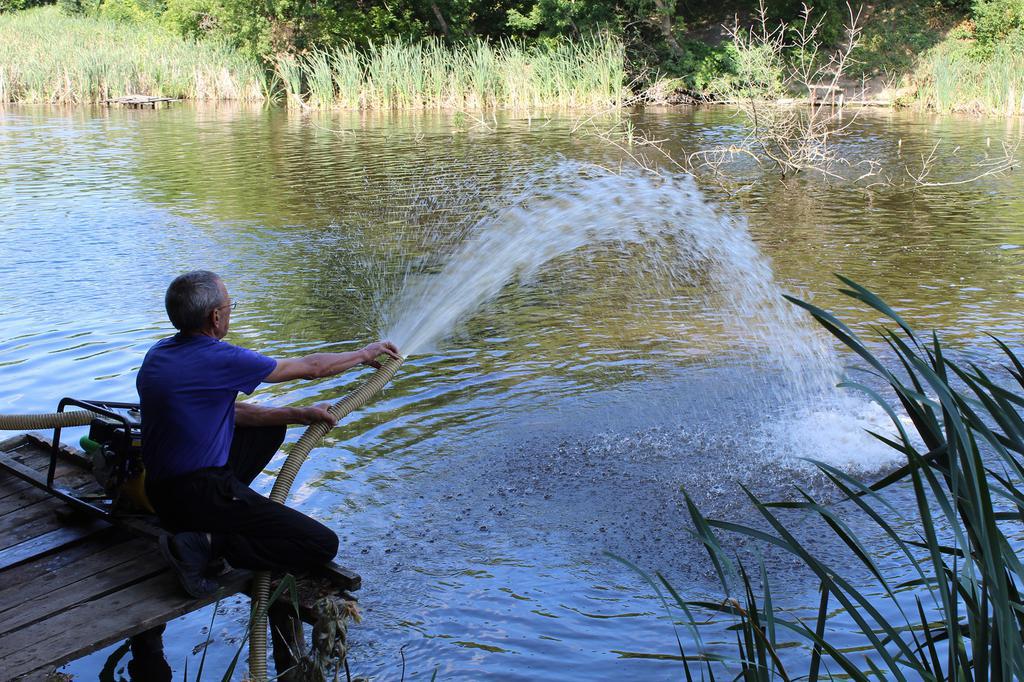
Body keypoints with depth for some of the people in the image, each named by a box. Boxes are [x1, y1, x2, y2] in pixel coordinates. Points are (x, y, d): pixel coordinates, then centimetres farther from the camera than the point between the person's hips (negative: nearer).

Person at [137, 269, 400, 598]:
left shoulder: (160, 352, 6)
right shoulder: (218, 359, -18)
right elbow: (310, 367, -4)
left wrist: (298, 414, 12)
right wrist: (364, 354, 13)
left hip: (160, 490, 9)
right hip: (199, 494, -9)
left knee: (271, 428, 26)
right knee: (322, 544, -8)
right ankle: (206, 543, -13)